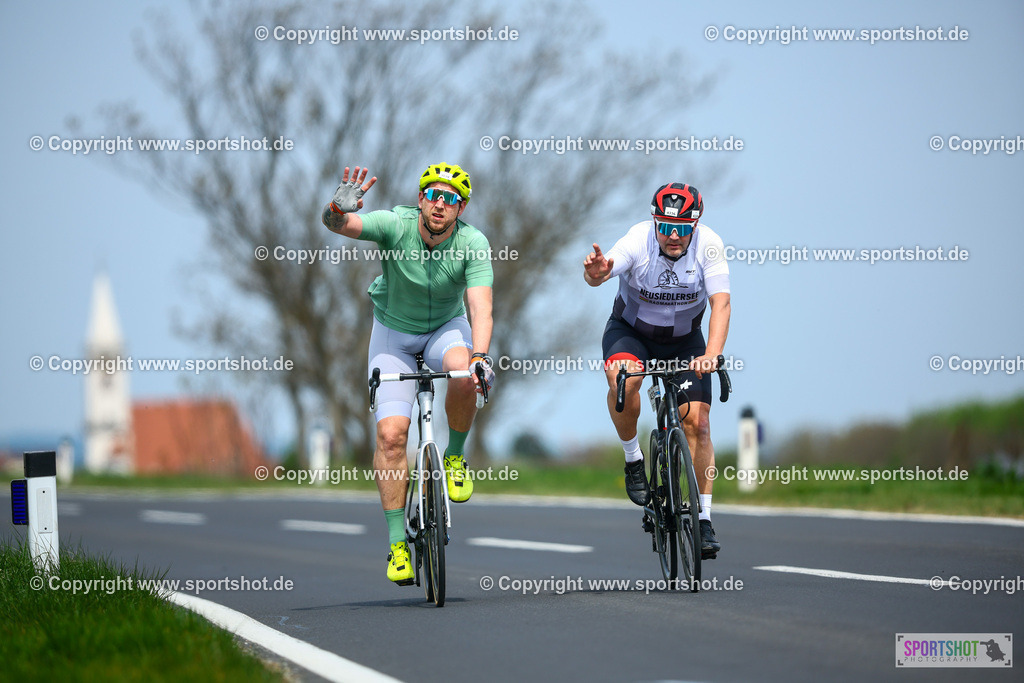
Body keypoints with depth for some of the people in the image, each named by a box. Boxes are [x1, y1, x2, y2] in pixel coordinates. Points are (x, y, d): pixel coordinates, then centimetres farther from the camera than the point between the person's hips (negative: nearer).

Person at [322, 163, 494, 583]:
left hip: (446, 327, 0)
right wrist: (340, 207, -63)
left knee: (464, 374, -35)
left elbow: (481, 308, -33)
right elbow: (336, 224, -39)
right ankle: (397, 543, -7)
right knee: (391, 433, -15)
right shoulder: (395, 226, -24)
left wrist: (480, 358, -51)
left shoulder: (473, 244, -24)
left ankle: (455, 456, -7)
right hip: (394, 331, 0)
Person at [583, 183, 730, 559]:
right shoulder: (638, 241, -28)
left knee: (697, 422, -11)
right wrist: (596, 272, -70)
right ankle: (634, 461, -9)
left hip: (684, 339, 1)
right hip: (630, 330, -1)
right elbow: (598, 274, -44)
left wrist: (711, 355, -48)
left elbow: (721, 303, -32)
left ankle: (704, 520, -2)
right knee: (623, 380, -33)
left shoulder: (708, 244, -25)